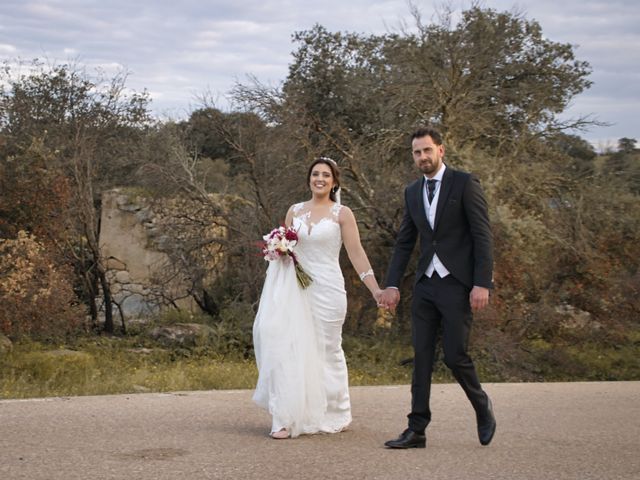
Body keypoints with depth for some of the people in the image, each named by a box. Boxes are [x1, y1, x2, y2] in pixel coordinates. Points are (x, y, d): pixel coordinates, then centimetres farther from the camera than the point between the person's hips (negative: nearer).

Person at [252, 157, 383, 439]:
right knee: (295, 349, -8)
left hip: (327, 289, -3)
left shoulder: (342, 214, 1)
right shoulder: (294, 211, 12)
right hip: (297, 288, 3)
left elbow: (356, 254, -3)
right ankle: (288, 418, -8)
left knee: (327, 350, 6)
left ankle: (334, 416, 22)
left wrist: (376, 290, -9)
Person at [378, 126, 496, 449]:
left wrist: (482, 284, -16)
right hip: (424, 285, 5)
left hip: (457, 284, -5)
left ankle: (482, 406, 23)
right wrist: (392, 285, 6)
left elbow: (482, 236, -9)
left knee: (455, 356, -5)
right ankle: (417, 430, 7)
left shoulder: (465, 183, -4)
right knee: (421, 357, 4)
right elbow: (404, 243, 15)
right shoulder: (412, 192, 12)